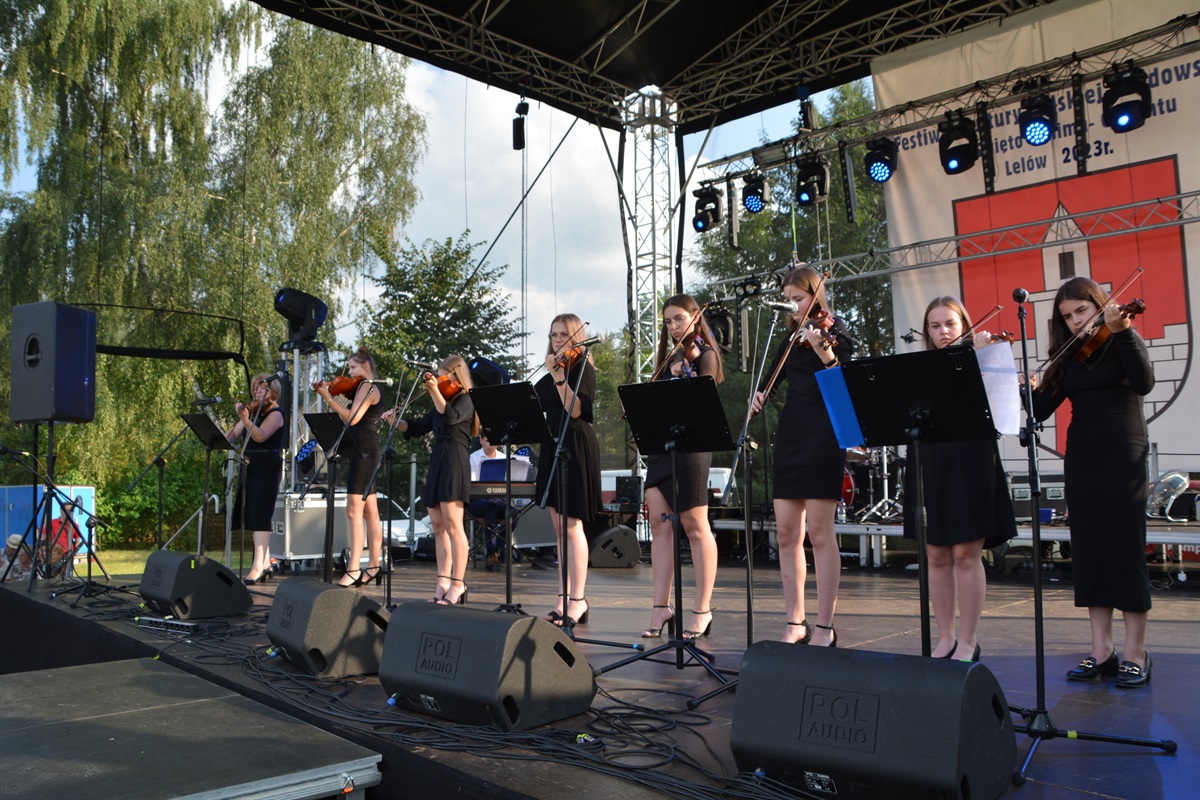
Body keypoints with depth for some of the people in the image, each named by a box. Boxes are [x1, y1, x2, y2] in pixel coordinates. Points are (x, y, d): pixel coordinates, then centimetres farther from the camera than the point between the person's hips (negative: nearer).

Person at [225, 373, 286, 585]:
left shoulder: (275, 413, -6)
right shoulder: (252, 411, 16)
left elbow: (260, 435, -24)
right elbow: (231, 437, 13)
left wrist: (245, 417, -35)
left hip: (267, 466, -8)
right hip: (251, 466, 8)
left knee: (260, 514, -14)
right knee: (252, 515, 10)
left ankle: (258, 567, -18)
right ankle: (266, 564, 18)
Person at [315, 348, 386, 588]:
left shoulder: (366, 386, -8)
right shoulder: (372, 389, 20)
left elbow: (352, 418, -21)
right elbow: (351, 418, 14)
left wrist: (328, 398, -18)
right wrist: (329, 398, 6)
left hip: (363, 450, -10)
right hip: (368, 451, 10)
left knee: (354, 510, -13)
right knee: (370, 512, 11)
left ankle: (354, 569, -15)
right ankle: (374, 566, 15)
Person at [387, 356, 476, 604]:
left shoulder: (464, 400, -3)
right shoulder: (440, 406, 19)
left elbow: (451, 417, -25)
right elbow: (417, 428, 22)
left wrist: (435, 391, -30)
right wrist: (395, 421, 8)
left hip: (454, 464, -9)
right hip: (437, 465, 9)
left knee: (452, 524, -12)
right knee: (438, 526, 7)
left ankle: (458, 584, -9)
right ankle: (443, 583, 12)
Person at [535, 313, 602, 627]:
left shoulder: (582, 367, -7)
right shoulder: (552, 372, 16)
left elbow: (576, 410, -21)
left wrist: (558, 377, -29)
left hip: (575, 448, -8)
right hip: (553, 448, 8)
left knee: (571, 524, -11)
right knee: (560, 527, 9)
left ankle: (578, 599, -8)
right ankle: (564, 597, 14)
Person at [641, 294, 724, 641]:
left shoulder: (704, 355, -1)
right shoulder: (670, 357, 20)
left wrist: (681, 376, -30)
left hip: (690, 445, -7)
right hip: (659, 444, 7)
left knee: (694, 526, -4)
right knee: (660, 524, 2)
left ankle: (702, 610, 2)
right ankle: (661, 607, 5)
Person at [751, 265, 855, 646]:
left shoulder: (833, 330, -3)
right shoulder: (792, 337, 16)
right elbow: (774, 376, 23)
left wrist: (826, 354, -34)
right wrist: (760, 394, 1)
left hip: (822, 436, -7)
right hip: (790, 433, 7)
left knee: (819, 532, -7)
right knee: (786, 532, 5)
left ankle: (825, 628, 1)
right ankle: (796, 622, 14)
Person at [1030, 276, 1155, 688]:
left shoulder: (1124, 343, 1)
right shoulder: (1067, 358, 12)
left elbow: (1144, 383, -20)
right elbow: (1042, 410, 5)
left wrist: (1121, 331, -29)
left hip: (1122, 457, -5)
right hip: (1080, 459, 5)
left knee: (1125, 550, -4)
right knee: (1088, 551, 4)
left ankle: (1135, 653, 4)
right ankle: (1102, 650, 11)